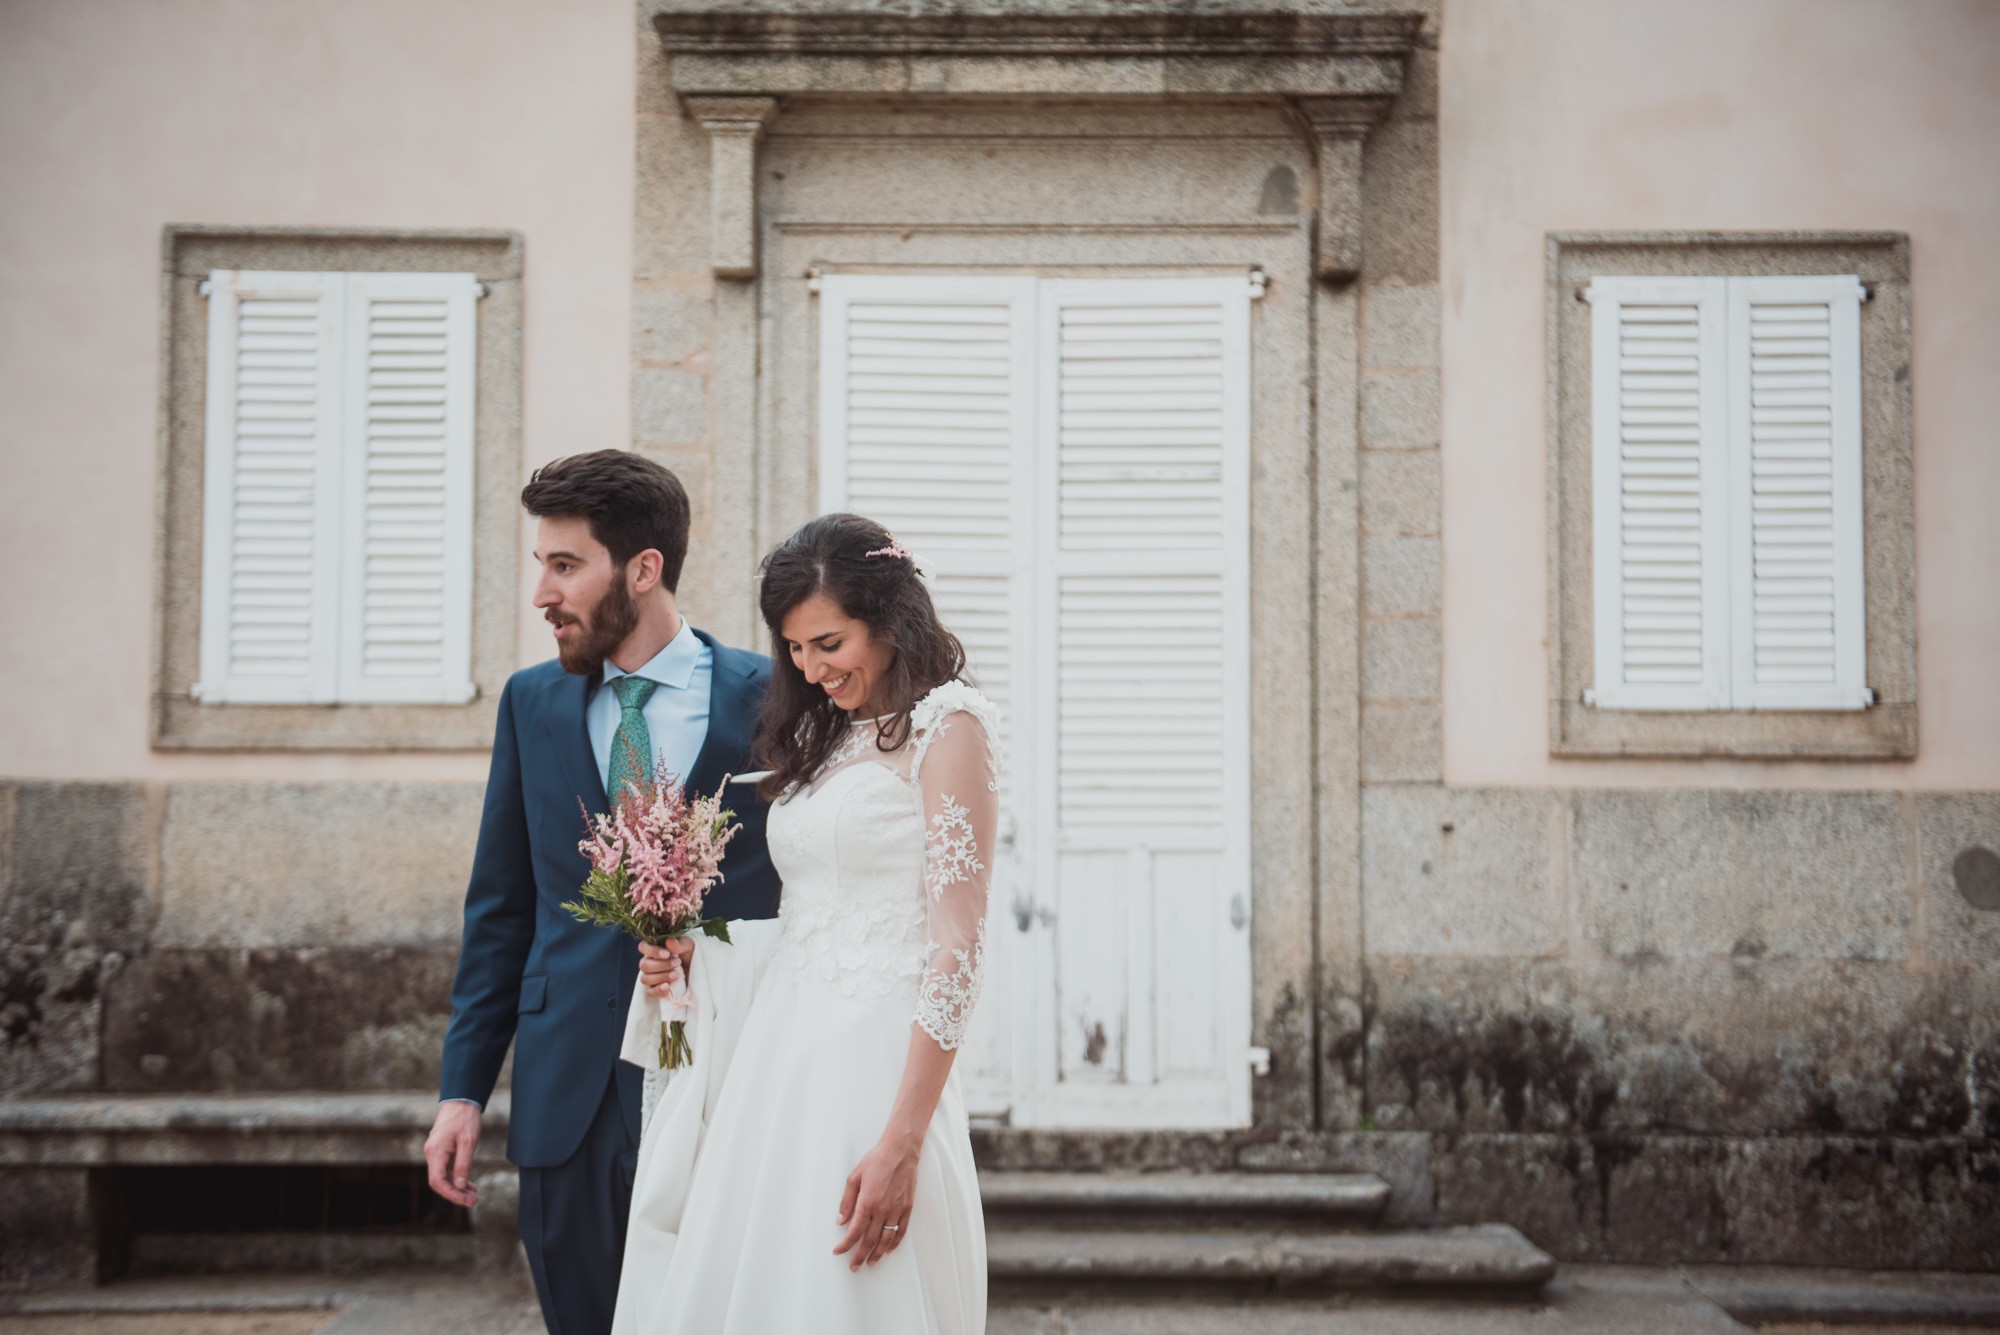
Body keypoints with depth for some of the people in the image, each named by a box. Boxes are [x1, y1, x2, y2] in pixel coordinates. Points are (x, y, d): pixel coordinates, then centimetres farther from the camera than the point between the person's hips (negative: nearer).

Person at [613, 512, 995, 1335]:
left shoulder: (946, 728, -6)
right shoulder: (824, 738, 17)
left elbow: (958, 949, -13)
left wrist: (902, 1145, -19)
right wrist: (690, 957, 2)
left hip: (869, 1067, -7)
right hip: (776, 1056, 7)